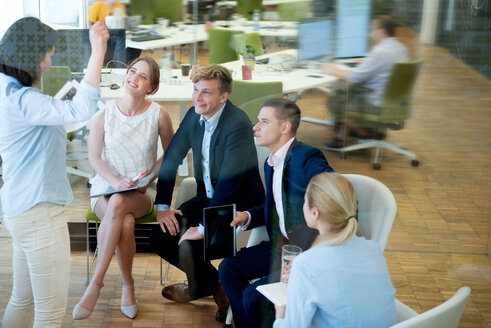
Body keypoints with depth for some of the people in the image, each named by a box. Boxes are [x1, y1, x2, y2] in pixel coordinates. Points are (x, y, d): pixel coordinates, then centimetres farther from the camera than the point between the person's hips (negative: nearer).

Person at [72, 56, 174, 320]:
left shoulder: (158, 115, -2)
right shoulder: (104, 112, -2)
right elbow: (94, 157, -1)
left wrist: (149, 178, -6)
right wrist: (116, 181, -18)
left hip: (143, 193, 0)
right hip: (105, 186, 1)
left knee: (118, 203, -37)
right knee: (126, 224, -35)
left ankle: (96, 283, -30)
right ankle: (128, 284, -14)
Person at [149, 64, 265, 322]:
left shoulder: (238, 124, -26)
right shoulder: (194, 116, -1)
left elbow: (228, 184, -29)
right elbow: (171, 158, 7)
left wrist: (203, 228, -27)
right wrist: (162, 206, 0)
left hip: (239, 204, -8)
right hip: (207, 197, 8)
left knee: (189, 246, -24)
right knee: (159, 237, -3)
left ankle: (202, 286, 12)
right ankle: (210, 282, 19)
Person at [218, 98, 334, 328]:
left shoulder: (307, 158, -20)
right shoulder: (271, 163, 11)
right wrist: (247, 217, 5)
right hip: (282, 246, 9)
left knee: (253, 296, -15)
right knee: (228, 268, 6)